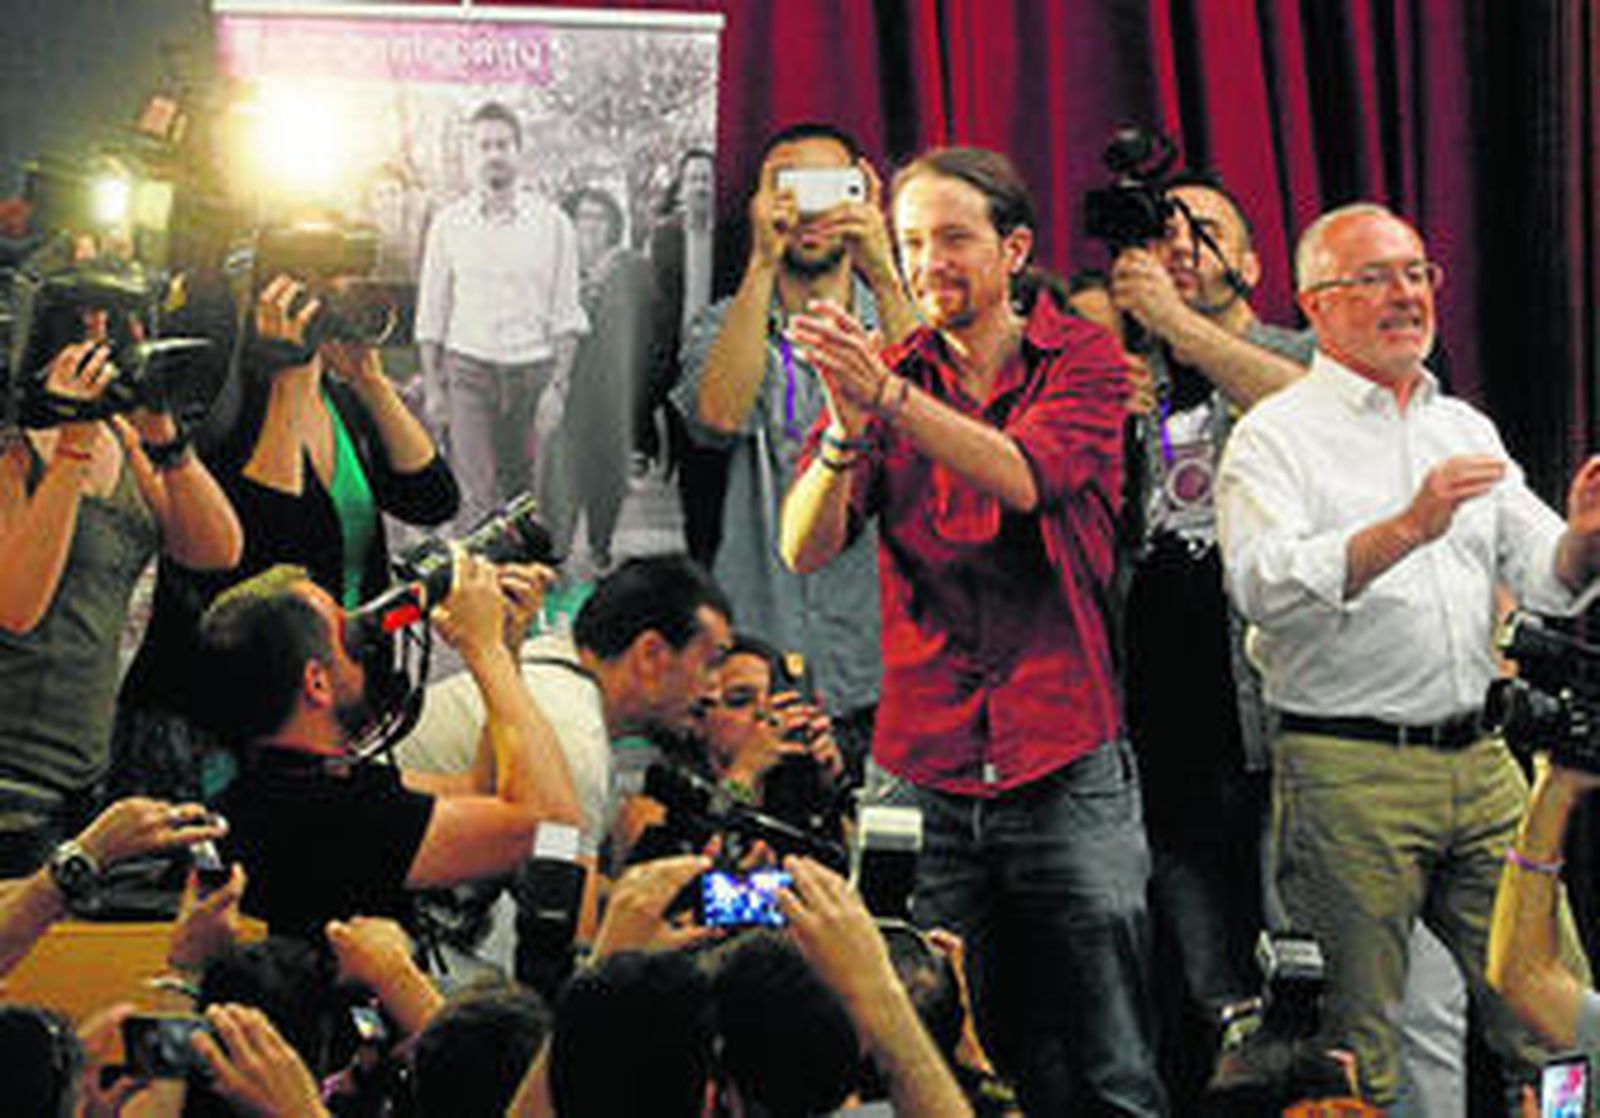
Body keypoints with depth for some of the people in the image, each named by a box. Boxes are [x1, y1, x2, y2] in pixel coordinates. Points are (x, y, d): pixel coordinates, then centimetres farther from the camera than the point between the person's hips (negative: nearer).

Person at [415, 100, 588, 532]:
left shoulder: (552, 224, 4)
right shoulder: (449, 224, 5)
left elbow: (565, 313, 6)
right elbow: (431, 313, 8)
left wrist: (560, 382, -3)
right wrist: (432, 387, 3)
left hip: (531, 368, 1)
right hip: (469, 370, -1)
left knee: (524, 493, 2)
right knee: (478, 495, -12)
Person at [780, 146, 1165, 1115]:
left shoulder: (1083, 360, 4)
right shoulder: (888, 380, 10)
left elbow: (1024, 476, -16)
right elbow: (806, 548, -3)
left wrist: (889, 398, -29)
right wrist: (848, 429, -22)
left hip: (1067, 771, -2)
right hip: (930, 774, 2)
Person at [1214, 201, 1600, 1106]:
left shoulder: (1465, 429, 19)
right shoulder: (1277, 436, -1)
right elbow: (1266, 586, -17)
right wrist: (1407, 530, -28)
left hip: (1479, 761, 6)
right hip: (1348, 770, -6)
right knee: (1356, 1056, -4)